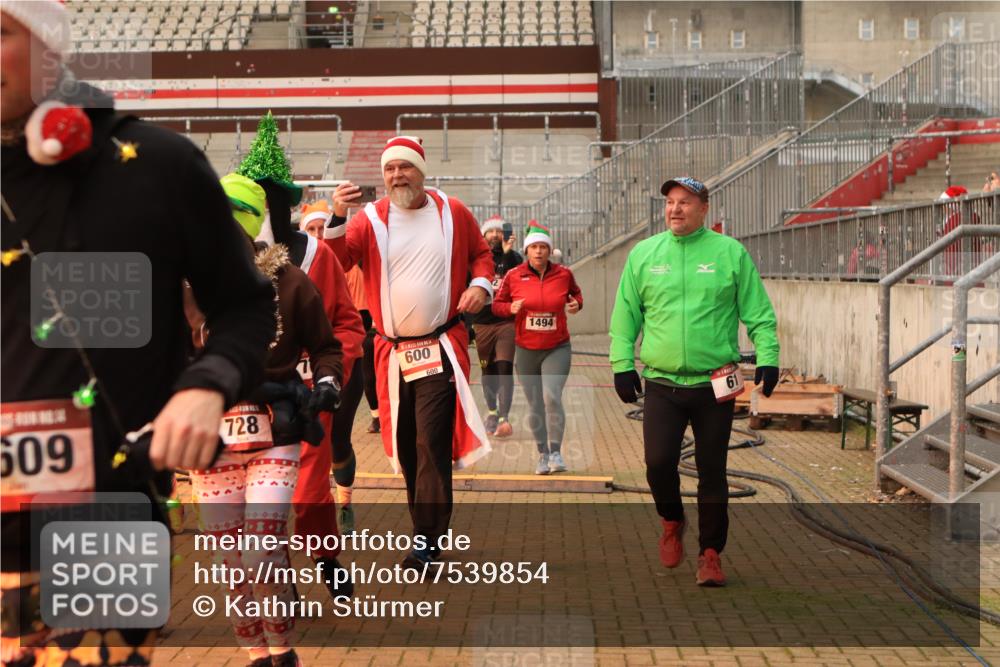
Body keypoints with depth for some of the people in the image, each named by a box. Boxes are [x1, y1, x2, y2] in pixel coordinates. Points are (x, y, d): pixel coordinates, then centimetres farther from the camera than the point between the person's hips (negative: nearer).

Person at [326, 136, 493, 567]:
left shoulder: (453, 213, 4)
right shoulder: (370, 220, 1)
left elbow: (481, 253, 17)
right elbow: (335, 262, -12)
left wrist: (481, 283, -3)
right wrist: (337, 220, -28)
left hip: (441, 349, -2)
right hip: (392, 353, 2)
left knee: (432, 443, -11)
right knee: (405, 447, 10)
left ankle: (427, 540, -6)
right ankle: (427, 527, 26)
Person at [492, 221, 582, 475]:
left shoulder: (563, 274, -1)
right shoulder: (513, 276, -2)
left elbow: (576, 293, 19)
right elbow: (497, 304, 8)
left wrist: (576, 304, -2)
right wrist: (511, 308, -13)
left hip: (557, 349, -1)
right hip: (526, 350, 1)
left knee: (552, 397, -20)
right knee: (534, 405, 6)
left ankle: (556, 451, -5)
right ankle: (543, 454, 24)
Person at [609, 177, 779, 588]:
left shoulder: (730, 253, 1)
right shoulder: (643, 254, 6)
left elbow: (758, 312, 3)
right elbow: (626, 314, 9)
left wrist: (767, 356, -6)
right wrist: (622, 363, 4)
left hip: (715, 384, -1)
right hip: (662, 384, 1)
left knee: (712, 471, 6)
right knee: (659, 463, -8)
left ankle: (711, 553, 19)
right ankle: (672, 522, 24)